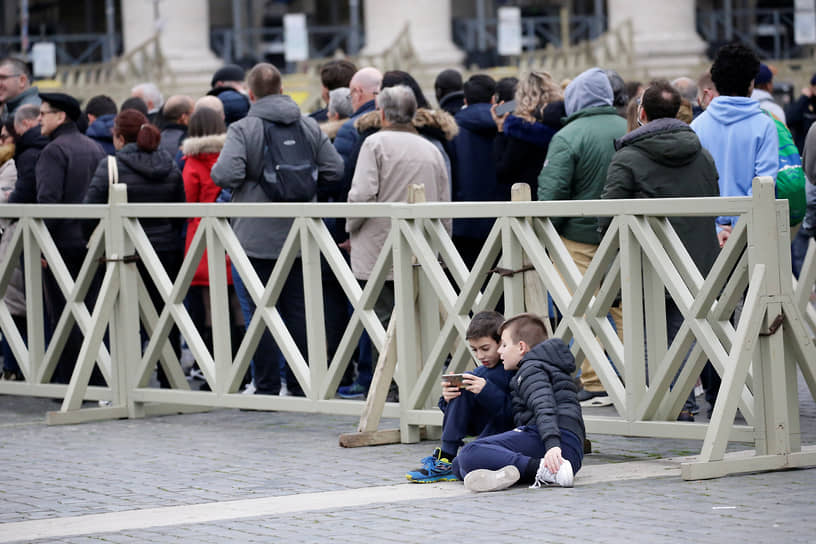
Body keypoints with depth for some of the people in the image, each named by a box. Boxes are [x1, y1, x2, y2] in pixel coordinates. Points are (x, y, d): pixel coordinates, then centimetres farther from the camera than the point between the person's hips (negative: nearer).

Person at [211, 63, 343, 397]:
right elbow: (334, 171, 4)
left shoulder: (242, 129, -9)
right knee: (298, 309, 9)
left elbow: (226, 174, -21)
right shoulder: (309, 127, 5)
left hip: (258, 237, -4)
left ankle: (267, 387, 2)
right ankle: (301, 385, 11)